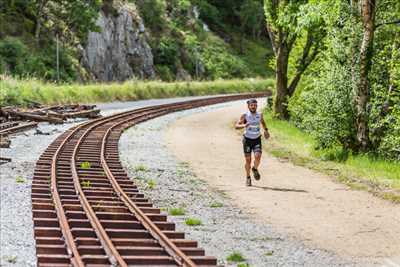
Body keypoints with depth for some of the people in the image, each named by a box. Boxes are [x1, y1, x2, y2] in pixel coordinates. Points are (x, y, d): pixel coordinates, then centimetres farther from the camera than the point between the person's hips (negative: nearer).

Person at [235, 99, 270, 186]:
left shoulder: (259, 115, -3)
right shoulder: (245, 116, -12)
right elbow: (236, 126, -19)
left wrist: (266, 130, 12)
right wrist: (244, 125, -37)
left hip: (257, 140, 2)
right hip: (247, 140, -2)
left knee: (257, 156, -19)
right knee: (248, 160, 0)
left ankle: (255, 169, 13)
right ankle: (248, 178, 20)